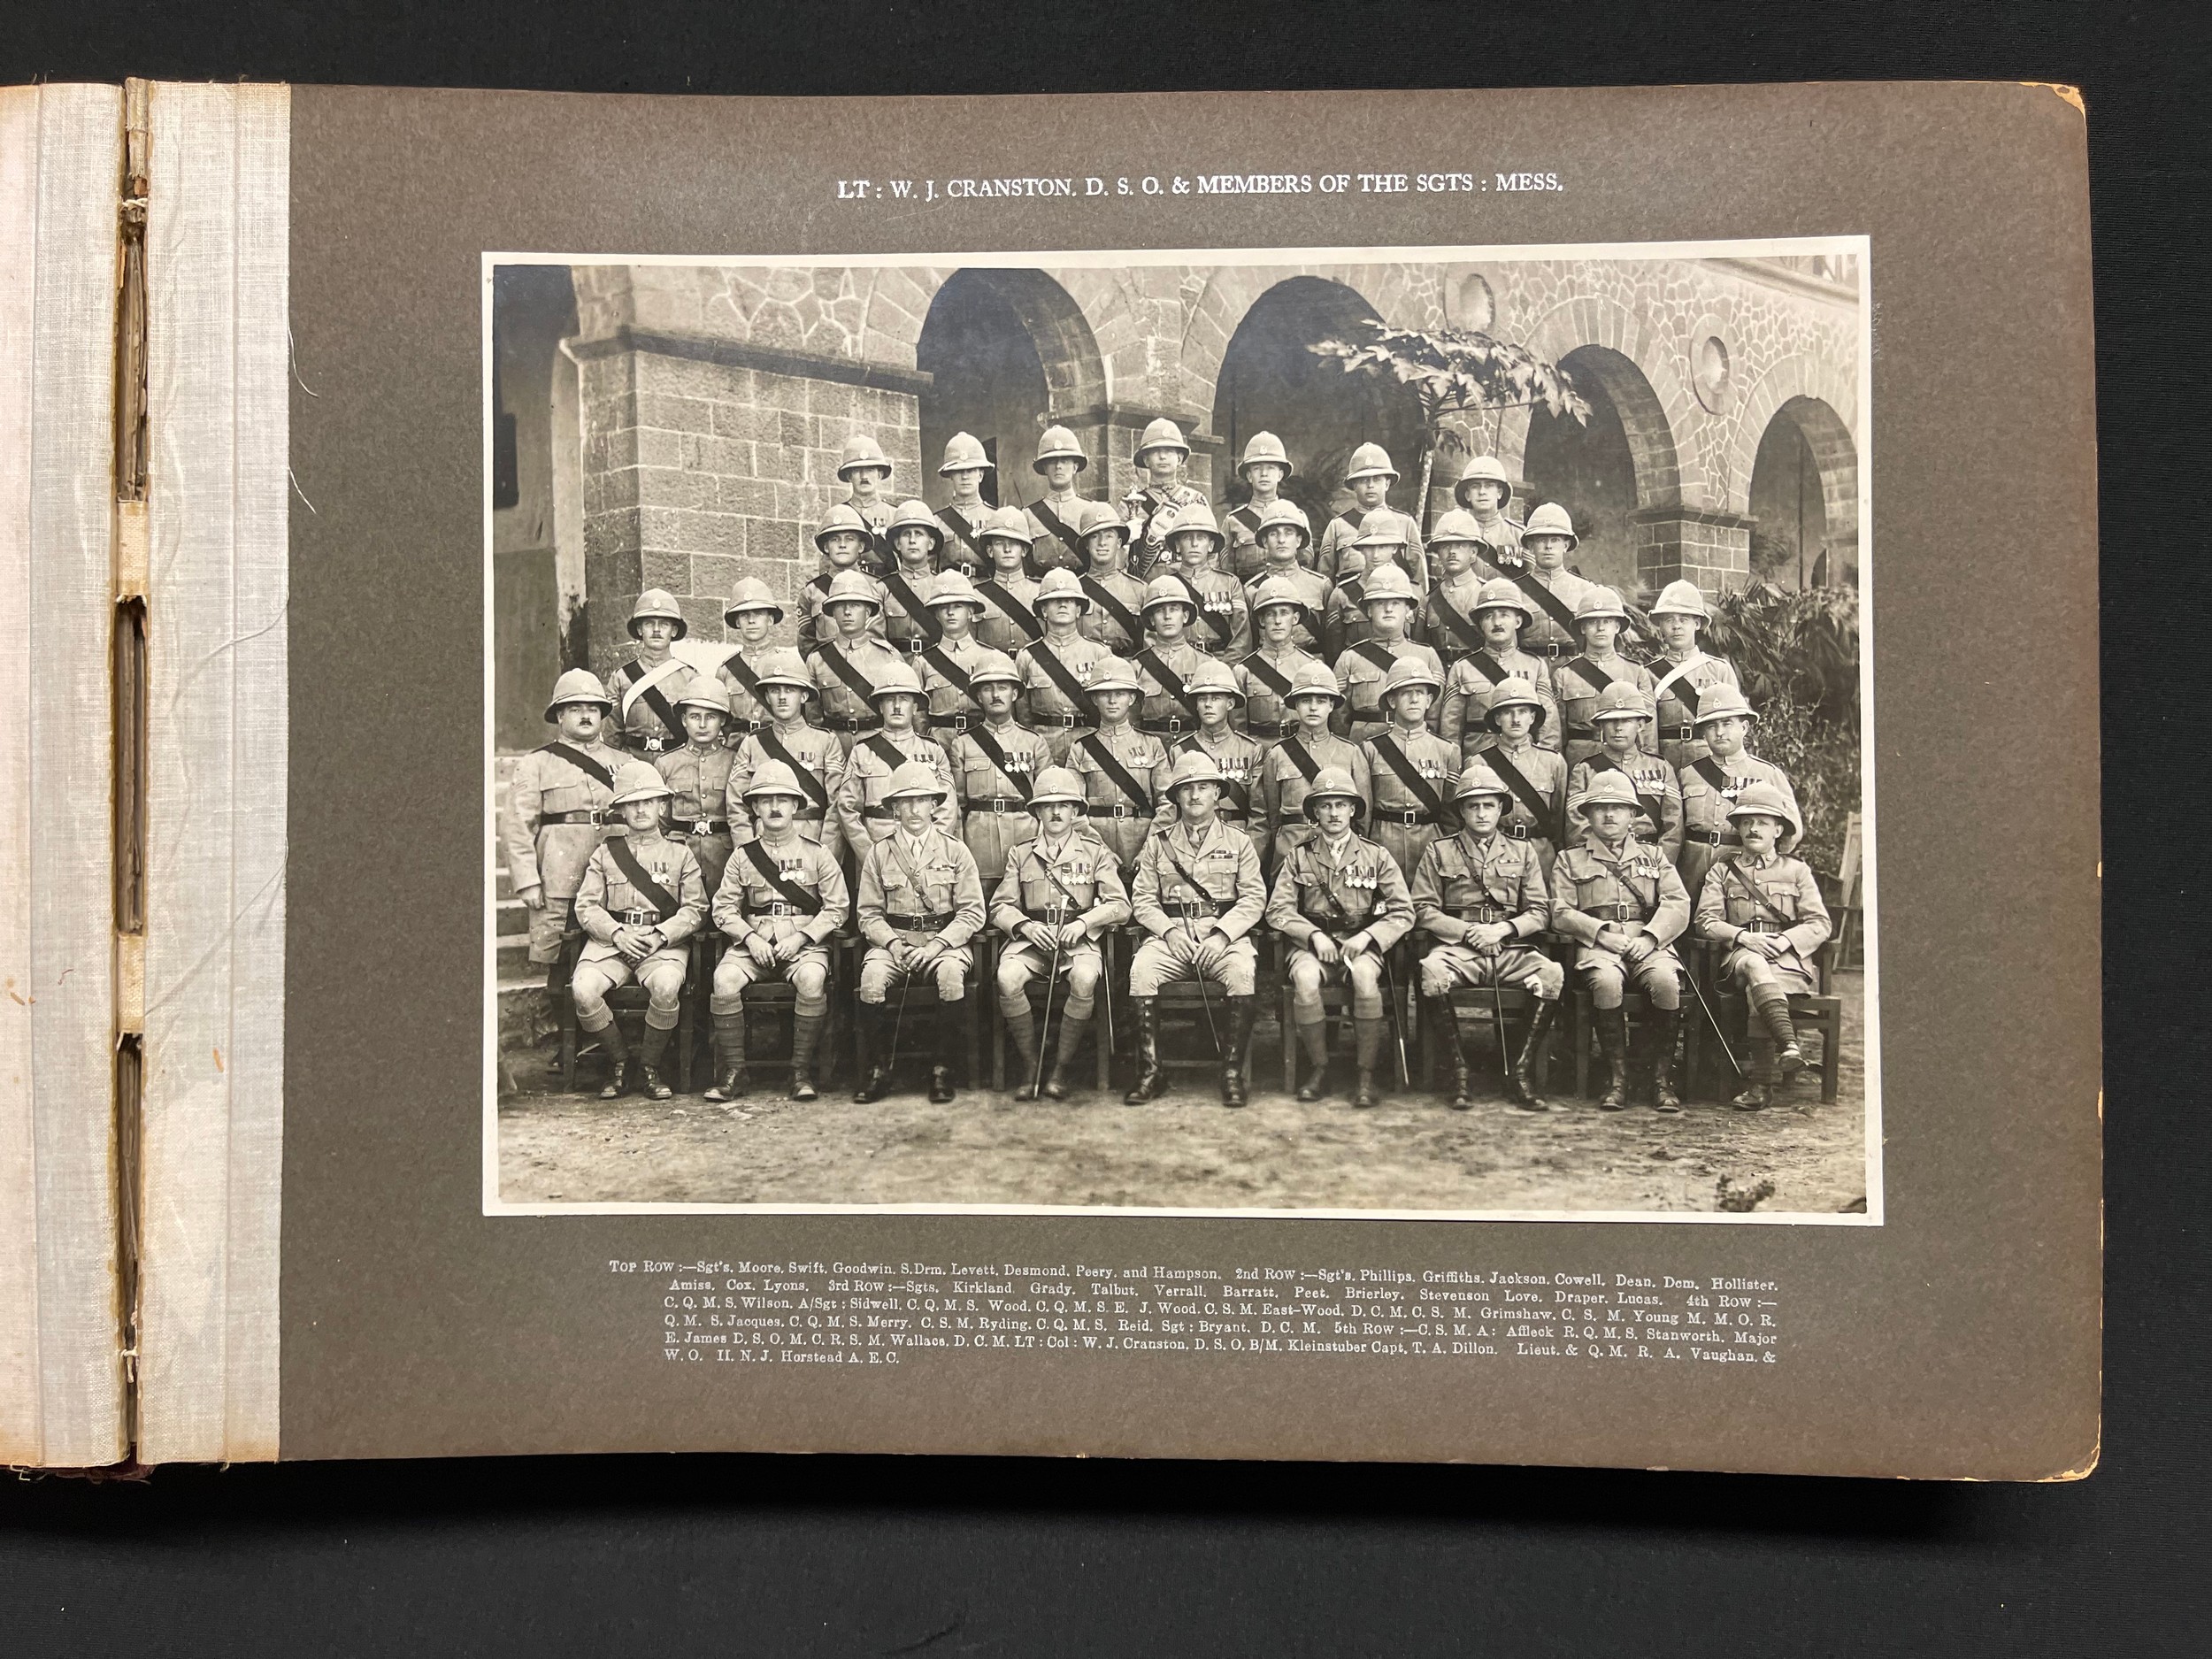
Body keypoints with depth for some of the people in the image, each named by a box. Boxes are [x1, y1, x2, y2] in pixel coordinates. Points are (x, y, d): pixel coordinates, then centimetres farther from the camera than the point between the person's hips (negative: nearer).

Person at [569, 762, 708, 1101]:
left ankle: (650, 1066, -11)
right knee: (583, 989, -28)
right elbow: (586, 906, 8)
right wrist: (618, 934, -11)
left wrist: (660, 935, -11)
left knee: (666, 985, -35)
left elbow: (695, 908, 6)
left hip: (664, 941, -1)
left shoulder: (679, 852, 14)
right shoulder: (605, 852, 17)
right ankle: (618, 1061, -3)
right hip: (611, 939, 2)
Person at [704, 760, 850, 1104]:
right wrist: (750, 938, -9)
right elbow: (724, 909, 9)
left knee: (811, 979, -35)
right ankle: (733, 1070, -17)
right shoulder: (743, 857, 13)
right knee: (725, 979, -29)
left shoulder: (817, 855, 9)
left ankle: (802, 1071, -22)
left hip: (804, 942, -2)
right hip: (754, 942, 2)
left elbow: (836, 908, 4)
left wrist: (800, 938, -9)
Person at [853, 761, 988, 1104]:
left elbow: (972, 913, 1)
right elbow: (869, 914, 7)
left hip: (945, 939, -1)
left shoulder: (956, 852, 6)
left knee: (951, 973, -34)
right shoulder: (878, 854, 9)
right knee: (872, 976, -31)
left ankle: (942, 1068, -19)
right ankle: (879, 1069, -16)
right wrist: (893, 943, -12)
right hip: (893, 940, 1)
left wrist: (936, 945, -14)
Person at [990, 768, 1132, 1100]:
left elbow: (1120, 905, 5)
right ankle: (1029, 1068, -17)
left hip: (1079, 940, -1)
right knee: (1008, 977, -32)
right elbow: (1000, 907, 12)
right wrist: (1024, 926, -10)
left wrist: (1083, 922, -13)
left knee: (1085, 978, -36)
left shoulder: (1095, 852, 13)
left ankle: (1061, 1069, -20)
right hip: (1031, 939, 2)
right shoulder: (1020, 855, 17)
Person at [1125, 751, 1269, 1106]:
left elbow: (1254, 897, 4)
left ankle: (1232, 1073, -25)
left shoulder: (1237, 843, 13)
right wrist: (1169, 930, -10)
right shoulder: (1157, 844, 16)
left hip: (1224, 934, -1)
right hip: (1171, 933, 1)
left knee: (1242, 970, -34)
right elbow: (1142, 898, 9)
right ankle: (1149, 1073, -23)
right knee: (1141, 969, -30)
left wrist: (1222, 934, -12)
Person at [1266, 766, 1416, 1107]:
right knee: (1305, 978, -34)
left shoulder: (1376, 856, 11)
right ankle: (1318, 1067, -15)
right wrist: (1315, 936, -12)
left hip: (1362, 945, -1)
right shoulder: (1299, 857, 12)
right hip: (1314, 944, 1)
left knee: (1365, 976, -36)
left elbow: (1403, 912, 5)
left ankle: (1366, 1075, -24)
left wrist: (1365, 938, -10)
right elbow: (1278, 910, 4)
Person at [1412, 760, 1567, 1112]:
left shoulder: (1522, 852, 18)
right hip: (1457, 948, -1)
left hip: (1513, 950, 1)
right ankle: (1460, 1070, -25)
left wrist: (1504, 929, -8)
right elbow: (1423, 910, 7)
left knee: (1552, 973, -32)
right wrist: (1467, 931, -8)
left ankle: (1522, 1073, -23)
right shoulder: (1439, 852, 14)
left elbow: (1540, 912, 11)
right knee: (1432, 971, -37)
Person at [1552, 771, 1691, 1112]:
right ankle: (1617, 1078, -25)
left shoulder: (1652, 855, 23)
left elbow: (1678, 904, 9)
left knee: (1666, 981, -33)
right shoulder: (1570, 860, 18)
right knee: (1607, 981, -36)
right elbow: (1561, 914, 5)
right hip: (1598, 946, -1)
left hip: (1649, 942, 1)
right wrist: (1602, 932, -11)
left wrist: (1648, 938, -9)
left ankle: (1662, 1078, -20)